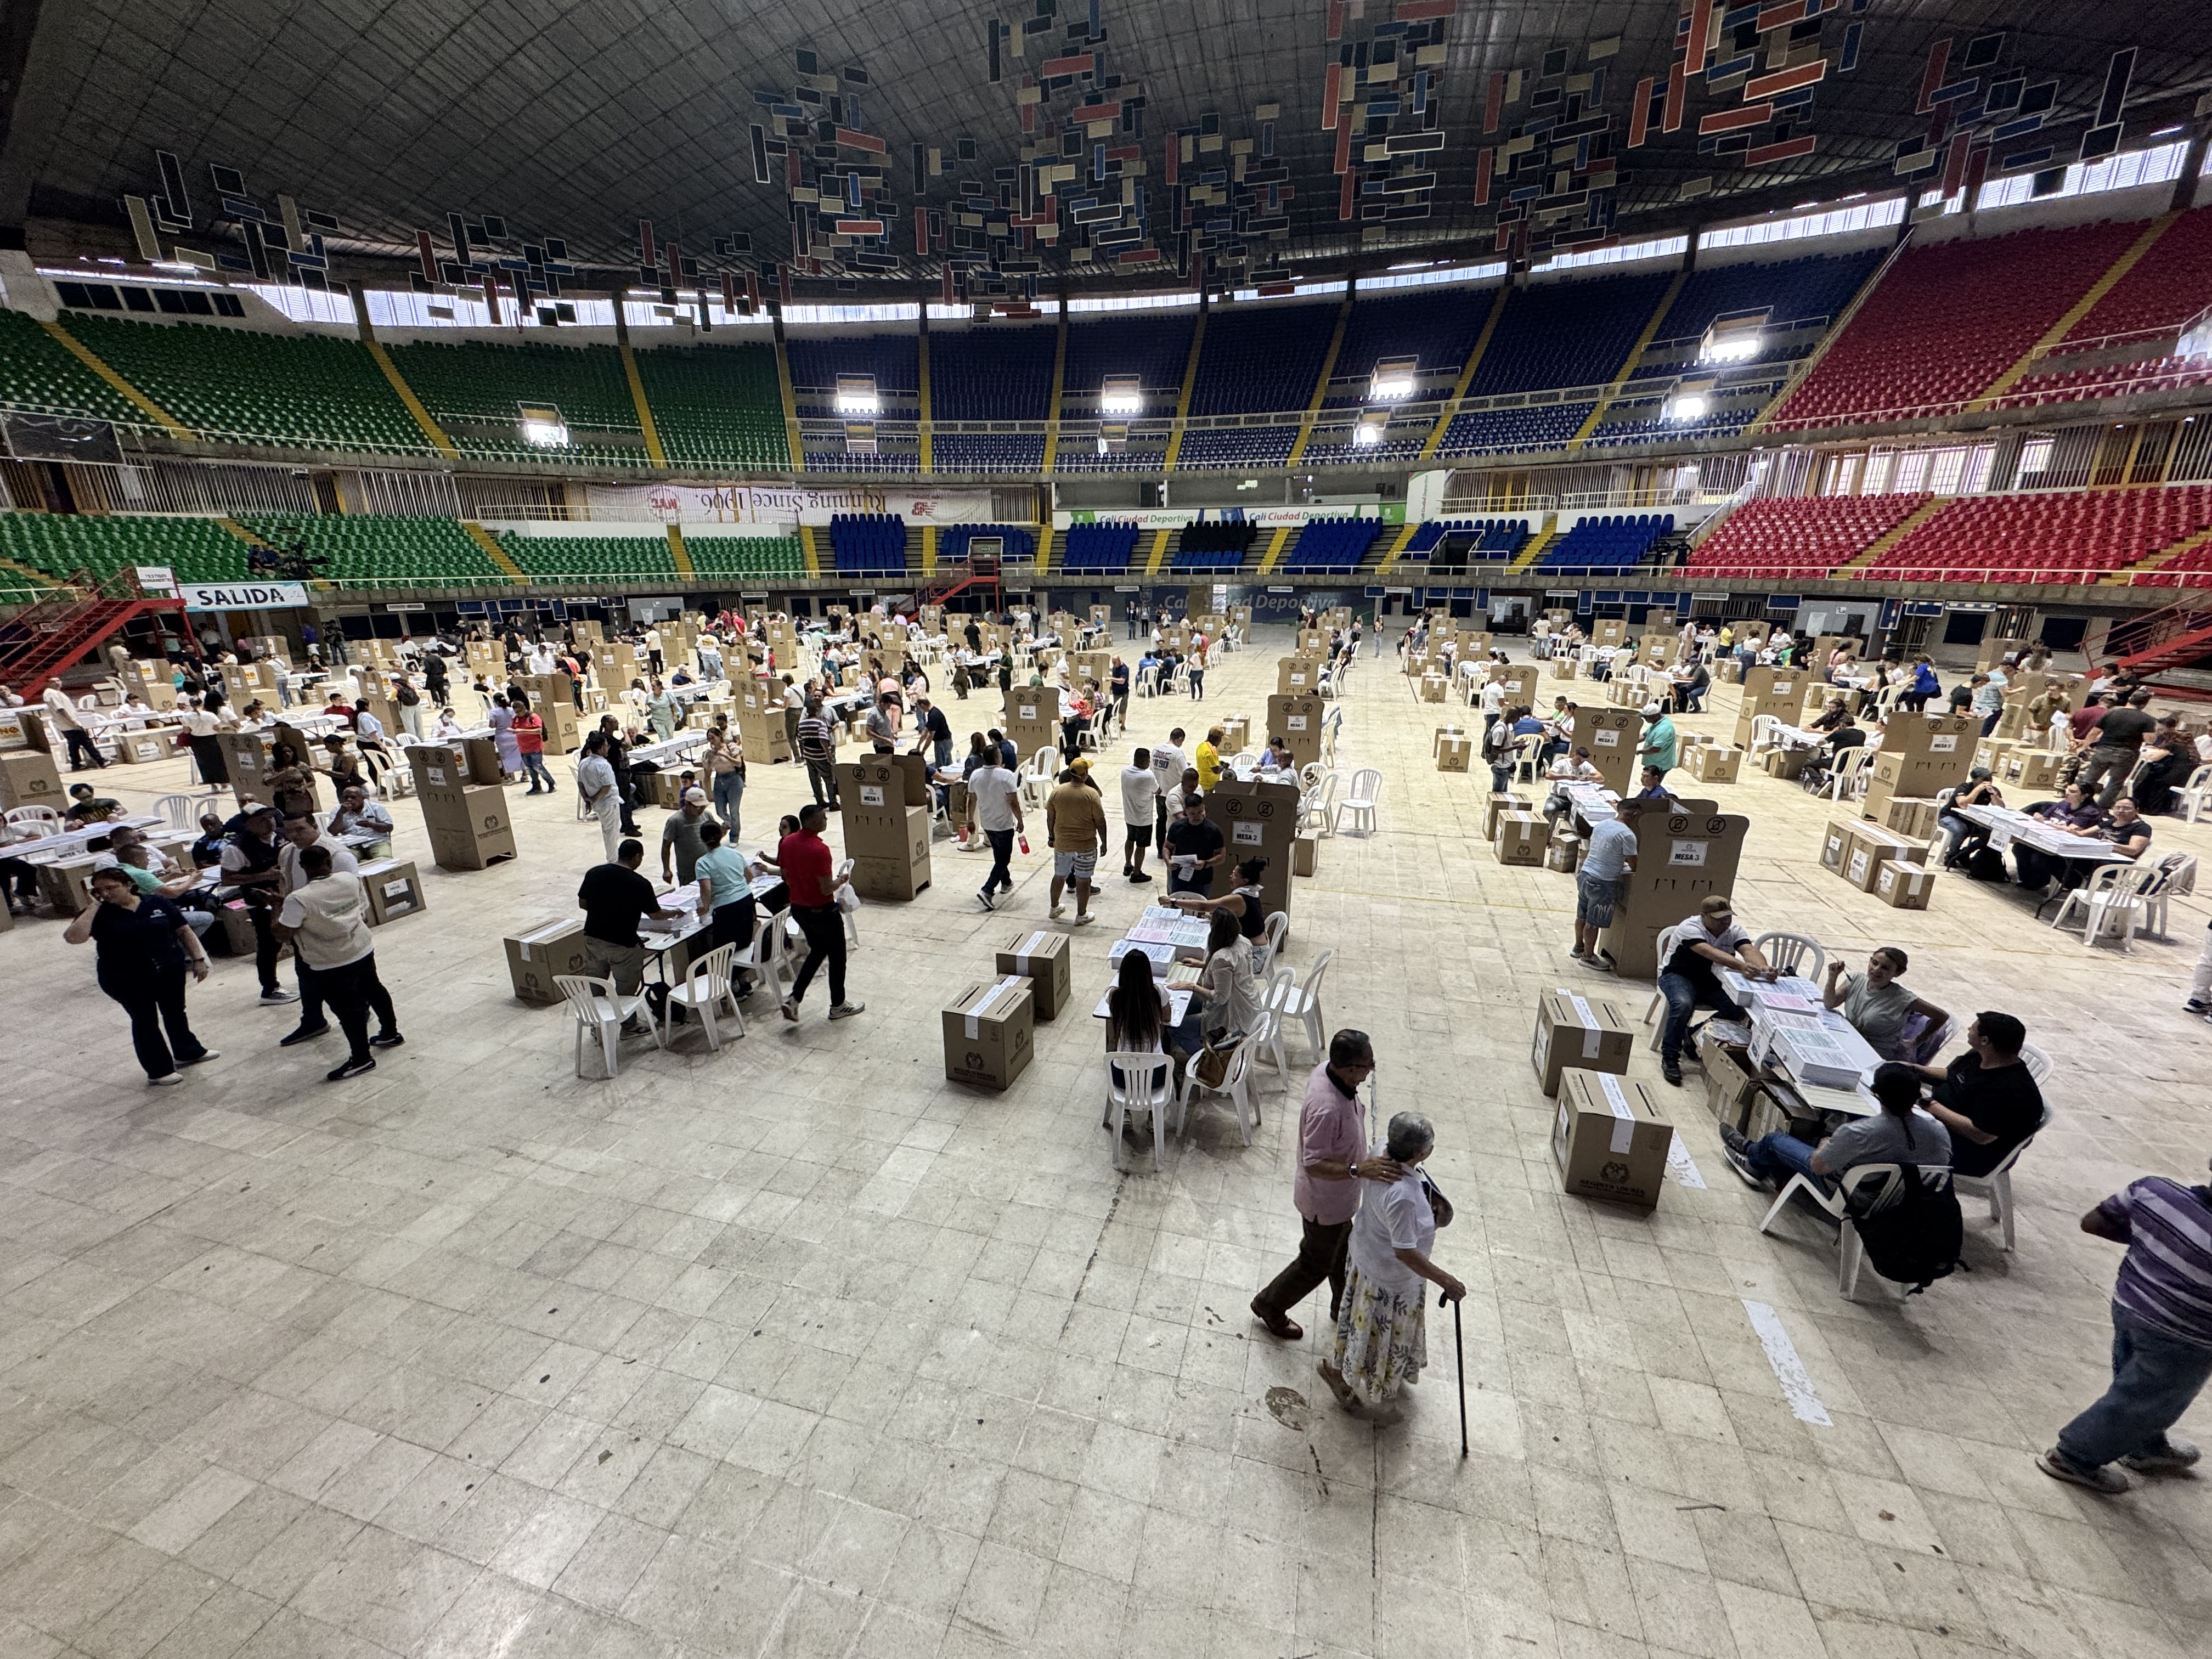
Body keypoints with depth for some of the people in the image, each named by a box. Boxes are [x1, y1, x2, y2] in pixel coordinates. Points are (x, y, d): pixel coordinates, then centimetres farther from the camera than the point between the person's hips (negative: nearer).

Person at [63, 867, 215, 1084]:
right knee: (144, 1020, 7)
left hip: (170, 972, 2)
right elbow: (73, 937, -26)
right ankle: (159, 1070, 19)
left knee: (175, 1012, 20)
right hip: (126, 981, -2)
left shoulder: (157, 903, -4)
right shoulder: (98, 914, -8)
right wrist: (94, 905, -19)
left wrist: (198, 960, -3)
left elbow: (184, 931, 1)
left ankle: (188, 1052, 41)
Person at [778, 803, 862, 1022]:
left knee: (817, 952, 25)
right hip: (823, 912, -8)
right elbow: (827, 889, -25)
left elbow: (786, 877, 8)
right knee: (837, 957, 11)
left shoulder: (787, 843, -2)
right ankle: (838, 1006, 24)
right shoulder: (819, 849, -27)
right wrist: (841, 880, -6)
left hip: (798, 909, 8)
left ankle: (794, 999, 17)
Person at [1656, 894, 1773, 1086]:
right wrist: (1741, 966, -54)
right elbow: (1711, 953, -38)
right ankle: (1670, 1058, -23)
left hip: (1710, 980, 6)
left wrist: (1763, 968, -45)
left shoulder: (1734, 932, -2)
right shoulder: (1690, 928, -20)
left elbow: (1749, 950, -23)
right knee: (1683, 1004, -36)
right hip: (1678, 976, -6)